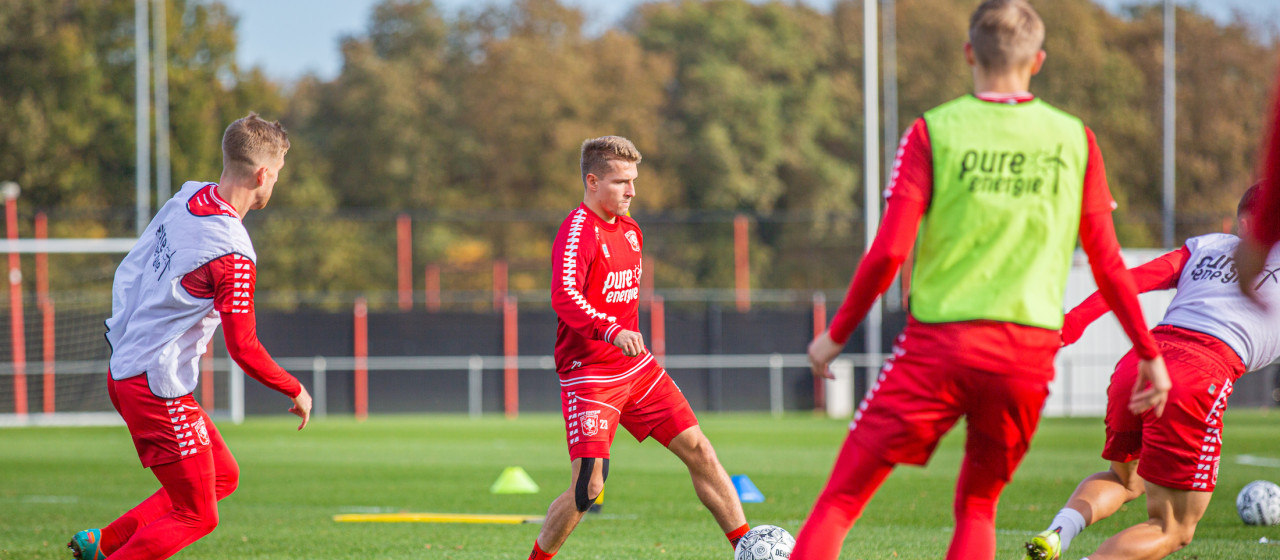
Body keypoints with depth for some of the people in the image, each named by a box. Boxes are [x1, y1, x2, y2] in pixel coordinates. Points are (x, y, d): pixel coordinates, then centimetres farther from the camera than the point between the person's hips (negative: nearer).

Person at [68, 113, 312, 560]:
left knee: (223, 477, 18)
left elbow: (128, 271, 15)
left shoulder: (185, 199, 3)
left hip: (124, 369, 9)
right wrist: (296, 391, -4)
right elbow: (243, 349, -19)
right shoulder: (233, 255, -22)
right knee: (196, 516, 1)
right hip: (159, 388, -9)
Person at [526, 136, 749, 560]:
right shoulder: (578, 231, -16)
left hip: (636, 368, 8)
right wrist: (611, 331, -47)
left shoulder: (629, 231, 12)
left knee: (698, 451, 2)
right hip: (588, 374, -8)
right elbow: (564, 296, -33)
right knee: (588, 487, -14)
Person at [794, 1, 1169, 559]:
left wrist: (835, 335, 5)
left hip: (937, 341, -2)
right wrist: (1150, 354, 18)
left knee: (840, 500, 1)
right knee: (977, 505, 19)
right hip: (1029, 354, 3)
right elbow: (1107, 264, 7)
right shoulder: (1075, 141, 4)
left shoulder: (933, 132, -3)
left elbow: (889, 252, -7)